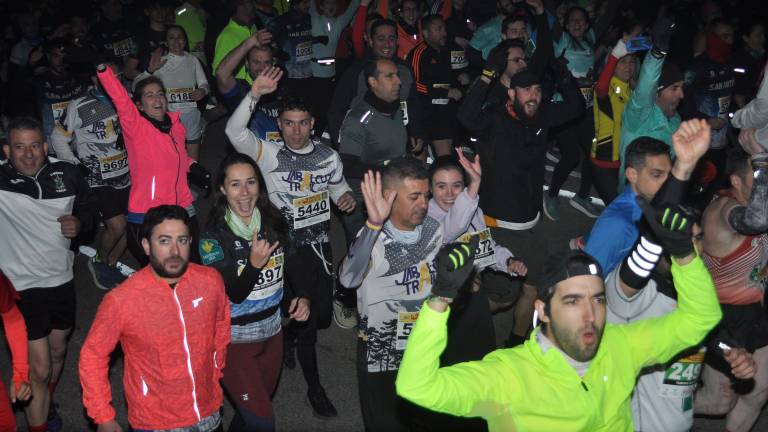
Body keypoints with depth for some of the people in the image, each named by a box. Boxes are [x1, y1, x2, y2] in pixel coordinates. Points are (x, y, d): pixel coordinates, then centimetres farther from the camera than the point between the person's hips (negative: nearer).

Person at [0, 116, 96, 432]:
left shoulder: (67, 174, -6)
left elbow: (88, 207, 10)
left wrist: (80, 222, -11)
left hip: (62, 279, 5)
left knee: (58, 351, 24)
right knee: (39, 368, -2)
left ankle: (44, 405, 50)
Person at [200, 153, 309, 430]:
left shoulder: (273, 223, -4)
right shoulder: (213, 237, -18)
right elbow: (236, 294, -21)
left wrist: (300, 298, -5)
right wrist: (254, 263, -38)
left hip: (271, 332, 5)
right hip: (233, 338, -5)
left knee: (257, 408, 22)